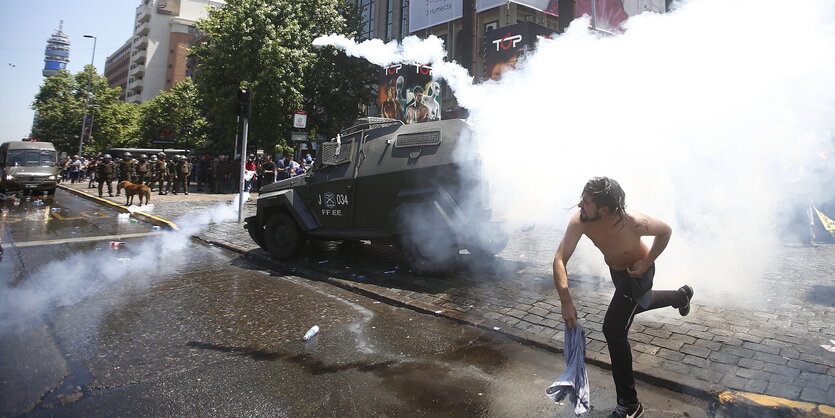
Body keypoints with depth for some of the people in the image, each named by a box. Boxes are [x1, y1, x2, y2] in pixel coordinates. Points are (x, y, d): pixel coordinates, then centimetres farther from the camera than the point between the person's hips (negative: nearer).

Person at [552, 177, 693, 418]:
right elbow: (560, 260, -33)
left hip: (637, 272, -6)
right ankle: (681, 296, 64)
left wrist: (646, 264, -23)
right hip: (615, 269, 6)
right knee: (637, 304, 33)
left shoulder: (633, 222, -40)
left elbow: (665, 231, -16)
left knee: (614, 329, -14)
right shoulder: (579, 221, -33)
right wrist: (566, 302, -41)